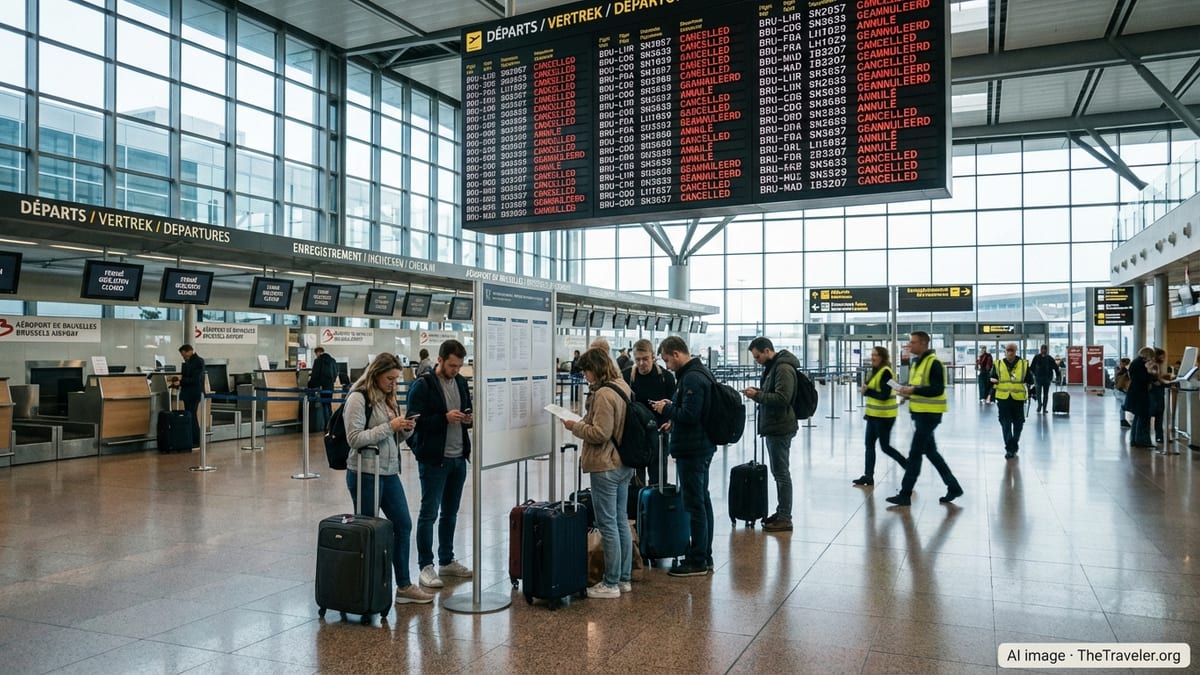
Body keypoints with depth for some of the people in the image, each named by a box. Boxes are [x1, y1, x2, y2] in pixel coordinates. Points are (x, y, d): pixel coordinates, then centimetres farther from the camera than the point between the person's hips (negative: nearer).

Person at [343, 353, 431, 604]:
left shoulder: (388, 398, 13)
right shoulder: (358, 398, -11)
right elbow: (354, 438, -18)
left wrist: (405, 429, -1)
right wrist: (389, 426, -20)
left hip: (390, 472, 8)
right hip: (365, 473, -8)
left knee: (403, 525, 10)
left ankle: (404, 585, 20)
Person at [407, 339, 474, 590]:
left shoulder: (461, 382, 9)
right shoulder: (423, 385, -11)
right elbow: (414, 421, -15)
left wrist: (469, 420, -2)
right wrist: (445, 418, -24)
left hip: (458, 458, 7)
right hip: (433, 459, -7)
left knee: (450, 513, 15)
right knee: (429, 513, 1)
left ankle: (447, 561, 27)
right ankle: (426, 566, 11)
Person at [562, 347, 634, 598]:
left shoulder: (604, 394, -20)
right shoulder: (623, 387, 10)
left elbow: (600, 433, -22)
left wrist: (575, 426, -8)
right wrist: (582, 422, 9)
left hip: (605, 467, -10)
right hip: (623, 464, 10)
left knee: (608, 525, -1)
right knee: (621, 522, 15)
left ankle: (611, 584, 7)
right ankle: (624, 578, 24)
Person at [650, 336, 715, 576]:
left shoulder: (692, 378, -19)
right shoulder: (701, 371, 14)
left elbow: (690, 415, -25)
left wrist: (667, 409, -10)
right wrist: (674, 418, 11)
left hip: (692, 450, -11)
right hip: (703, 446, 11)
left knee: (694, 504, -3)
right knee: (702, 500, 16)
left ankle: (697, 561, 5)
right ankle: (705, 556, 25)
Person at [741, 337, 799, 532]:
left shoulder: (783, 368, -16)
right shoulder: (772, 366, 16)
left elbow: (782, 398, -24)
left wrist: (757, 395, -17)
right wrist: (757, 392, 5)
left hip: (780, 428, -10)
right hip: (773, 427, 10)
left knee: (781, 473, -5)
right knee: (778, 472, 15)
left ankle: (785, 519, 1)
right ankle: (781, 512, 24)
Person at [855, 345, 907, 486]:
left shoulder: (885, 372, -17)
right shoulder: (876, 370, 12)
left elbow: (884, 395, -23)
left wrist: (867, 391, -18)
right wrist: (868, 411, 16)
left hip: (884, 416, -10)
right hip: (874, 415, 10)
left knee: (885, 446, -1)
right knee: (869, 445, 10)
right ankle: (868, 476, 15)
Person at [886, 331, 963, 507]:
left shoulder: (933, 363, -15)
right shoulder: (914, 362, 13)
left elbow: (938, 389, -23)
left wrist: (913, 390, -26)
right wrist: (906, 391, 1)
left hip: (929, 414, -9)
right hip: (918, 412, 9)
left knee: (915, 453, -5)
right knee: (931, 452, 15)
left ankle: (905, 494, 1)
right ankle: (953, 487, 26)